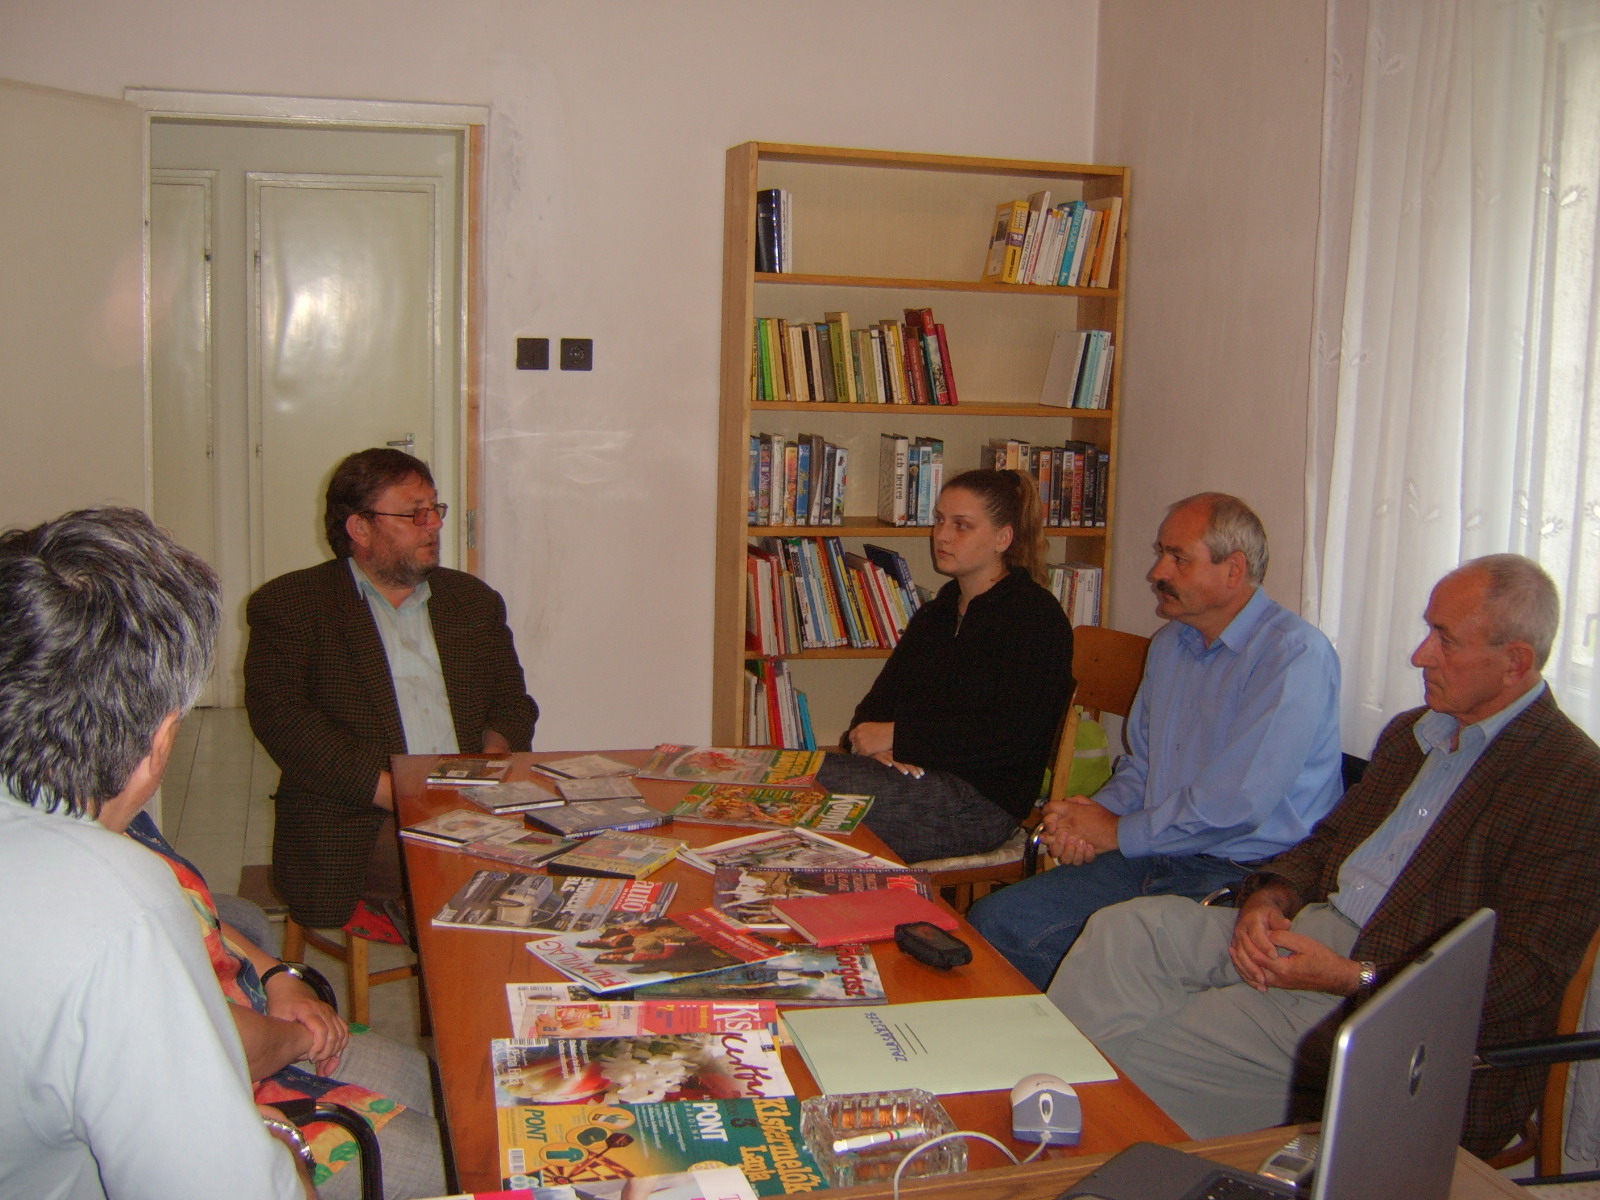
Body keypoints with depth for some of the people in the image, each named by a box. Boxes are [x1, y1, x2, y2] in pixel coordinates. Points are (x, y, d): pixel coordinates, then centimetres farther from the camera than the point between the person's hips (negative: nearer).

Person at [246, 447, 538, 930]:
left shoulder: (474, 600, 22)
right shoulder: (289, 605, 7)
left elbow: (513, 704, 22)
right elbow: (278, 715, -6)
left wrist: (493, 756, -3)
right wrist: (393, 791, -16)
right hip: (358, 826, -4)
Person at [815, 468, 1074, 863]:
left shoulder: (1037, 618, -5)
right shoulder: (934, 614, 21)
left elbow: (1009, 738, -16)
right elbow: (879, 701, 15)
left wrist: (898, 736, -15)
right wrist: (878, 746, -10)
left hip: (982, 798, -7)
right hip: (914, 772, 7)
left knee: (813, 786, -26)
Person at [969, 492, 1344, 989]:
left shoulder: (1294, 655, -15)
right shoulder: (1170, 644, 14)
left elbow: (1236, 803, -23)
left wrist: (1118, 832, -10)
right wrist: (1094, 815, 1)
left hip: (1242, 879, -8)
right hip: (1155, 858, 8)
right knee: (993, 921, -4)